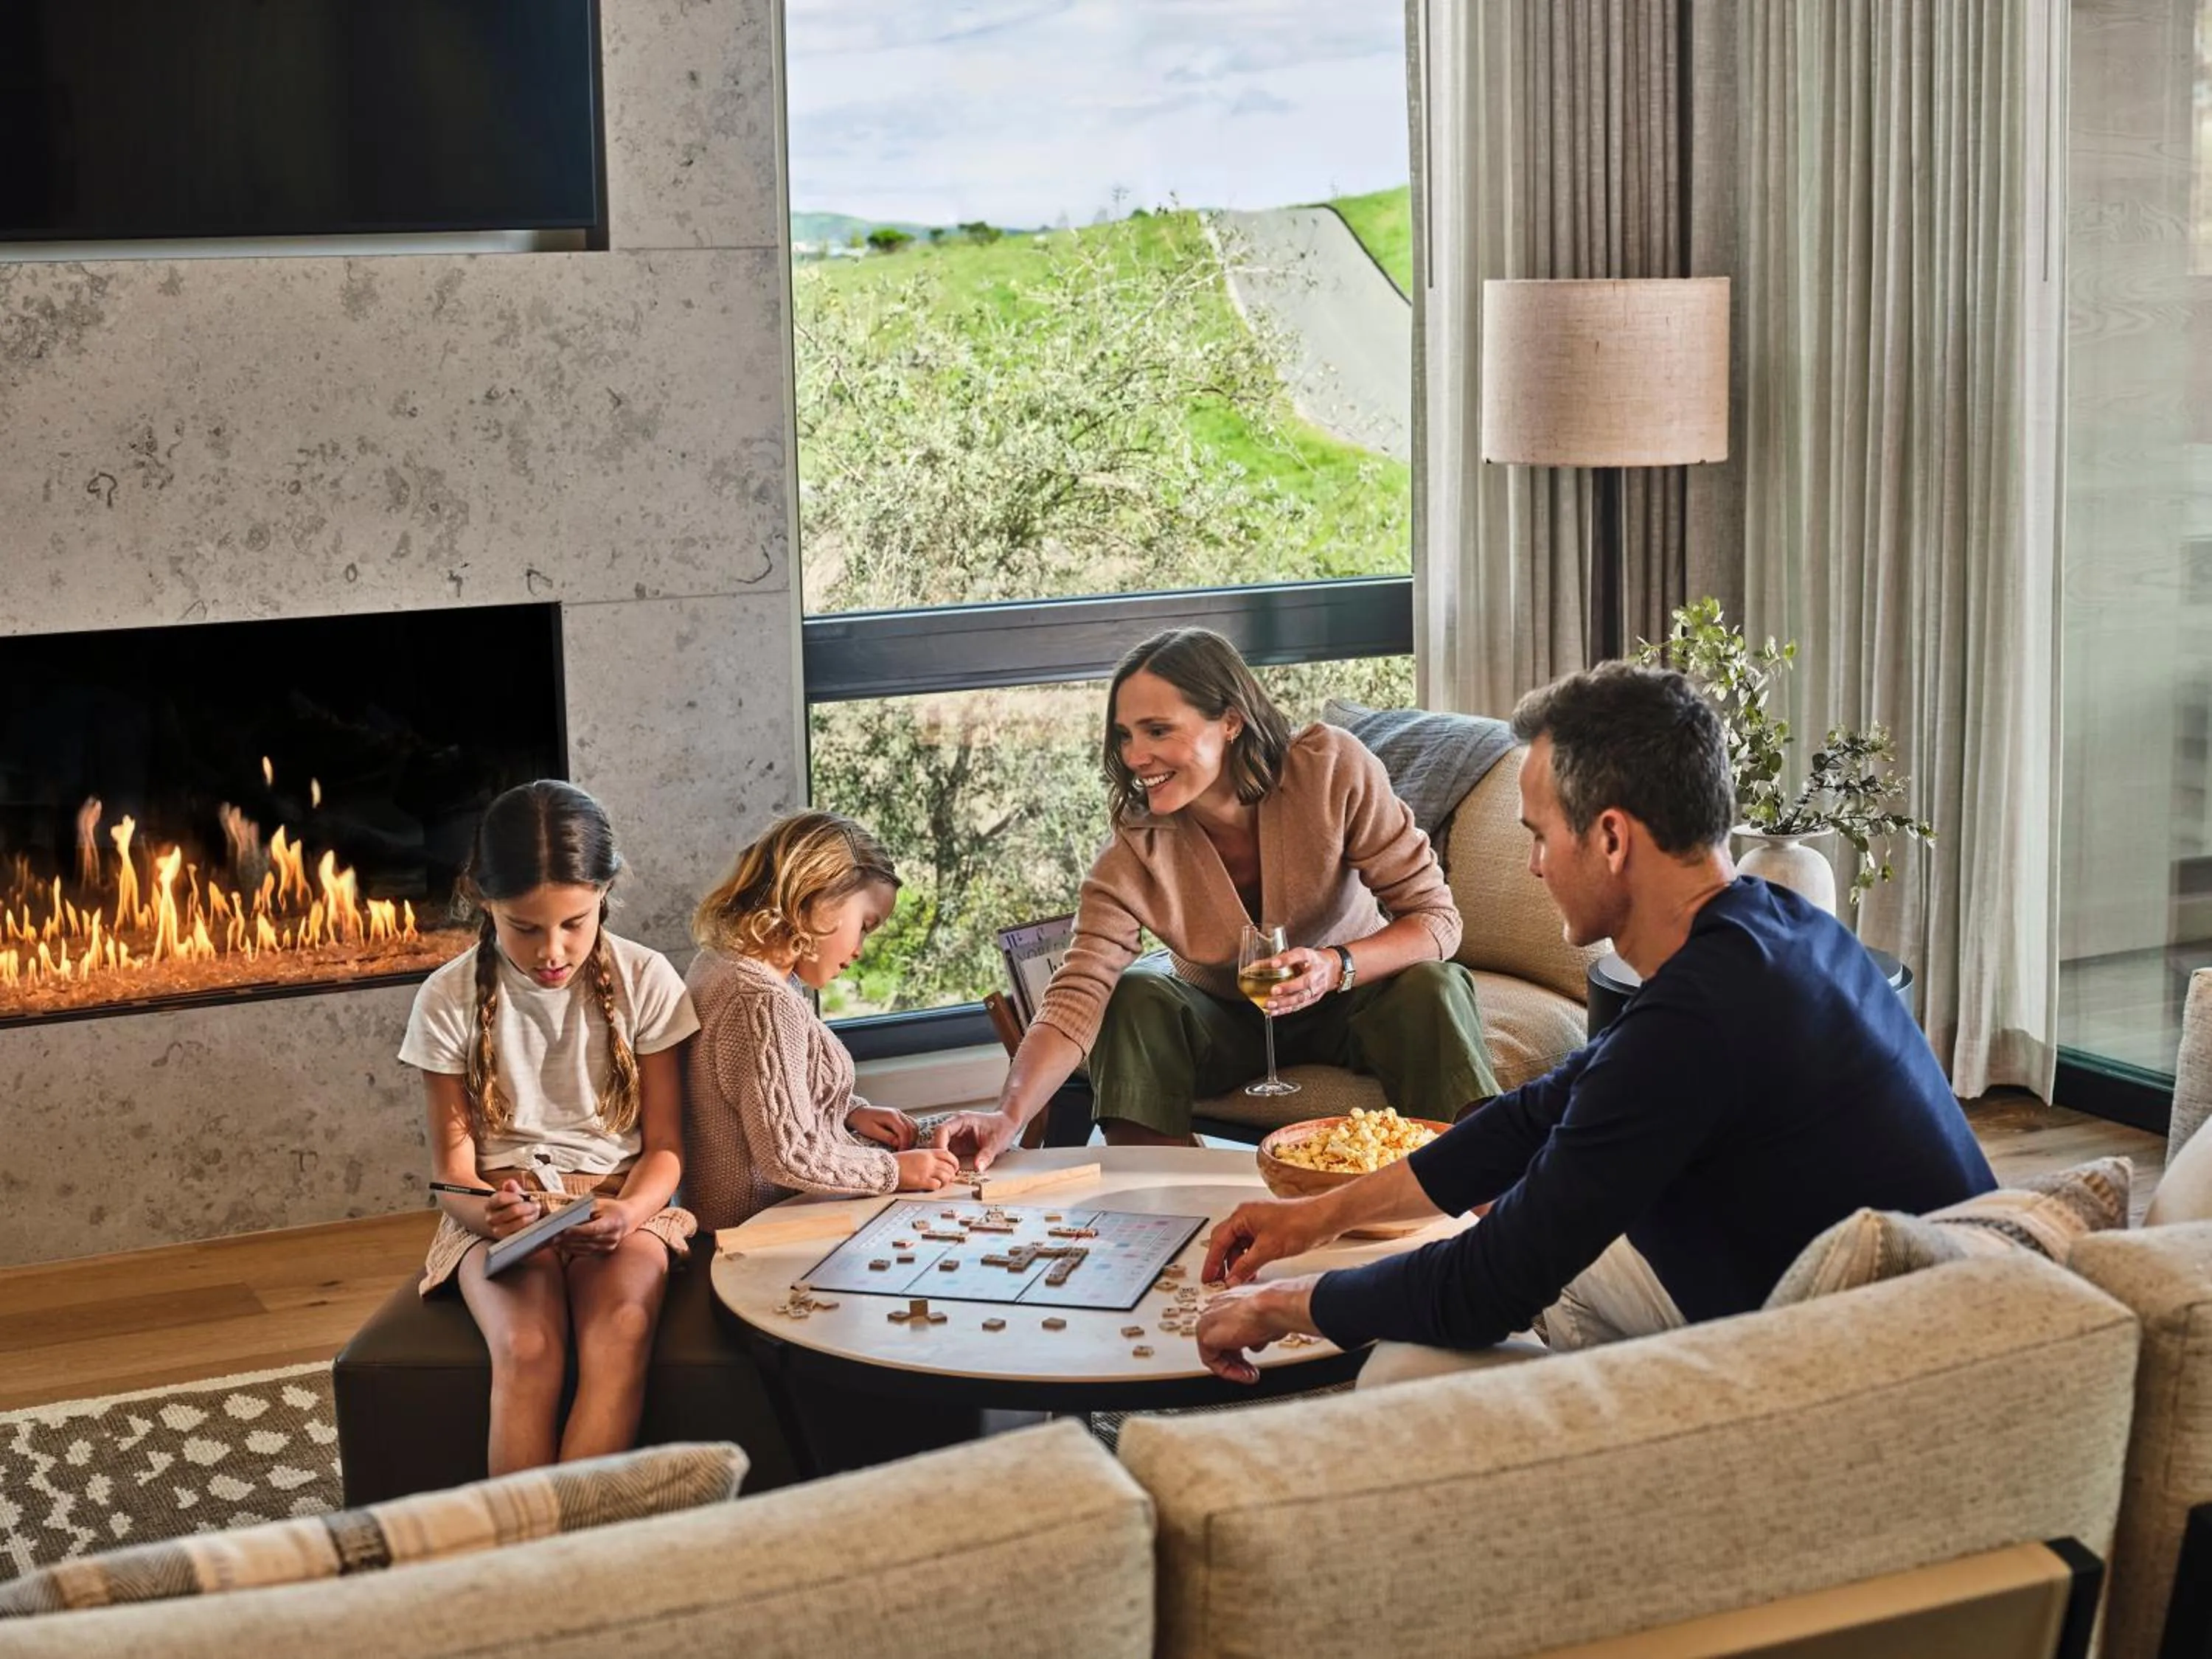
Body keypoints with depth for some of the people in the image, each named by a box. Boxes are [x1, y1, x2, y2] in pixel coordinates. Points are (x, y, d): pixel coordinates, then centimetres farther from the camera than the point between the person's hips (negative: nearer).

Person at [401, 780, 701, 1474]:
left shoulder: (645, 981, -2)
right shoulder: (450, 1001, -3)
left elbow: (665, 1148, 2)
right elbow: (454, 1172, 0)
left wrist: (626, 1215, -20)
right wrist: (492, 1213, -24)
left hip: (620, 1207, 0)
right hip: (502, 1215, 0)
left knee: (619, 1333, -34)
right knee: (527, 1349, -33)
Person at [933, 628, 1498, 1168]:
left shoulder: (1333, 770, -24)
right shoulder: (1135, 852, -22)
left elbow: (1434, 916, -20)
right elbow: (1075, 1000, -30)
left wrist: (1338, 965, -40)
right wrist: (1008, 1118, -47)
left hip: (1351, 1000, -1)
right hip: (1223, 1022, 1)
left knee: (1433, 987, -31)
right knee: (1137, 996, -28)